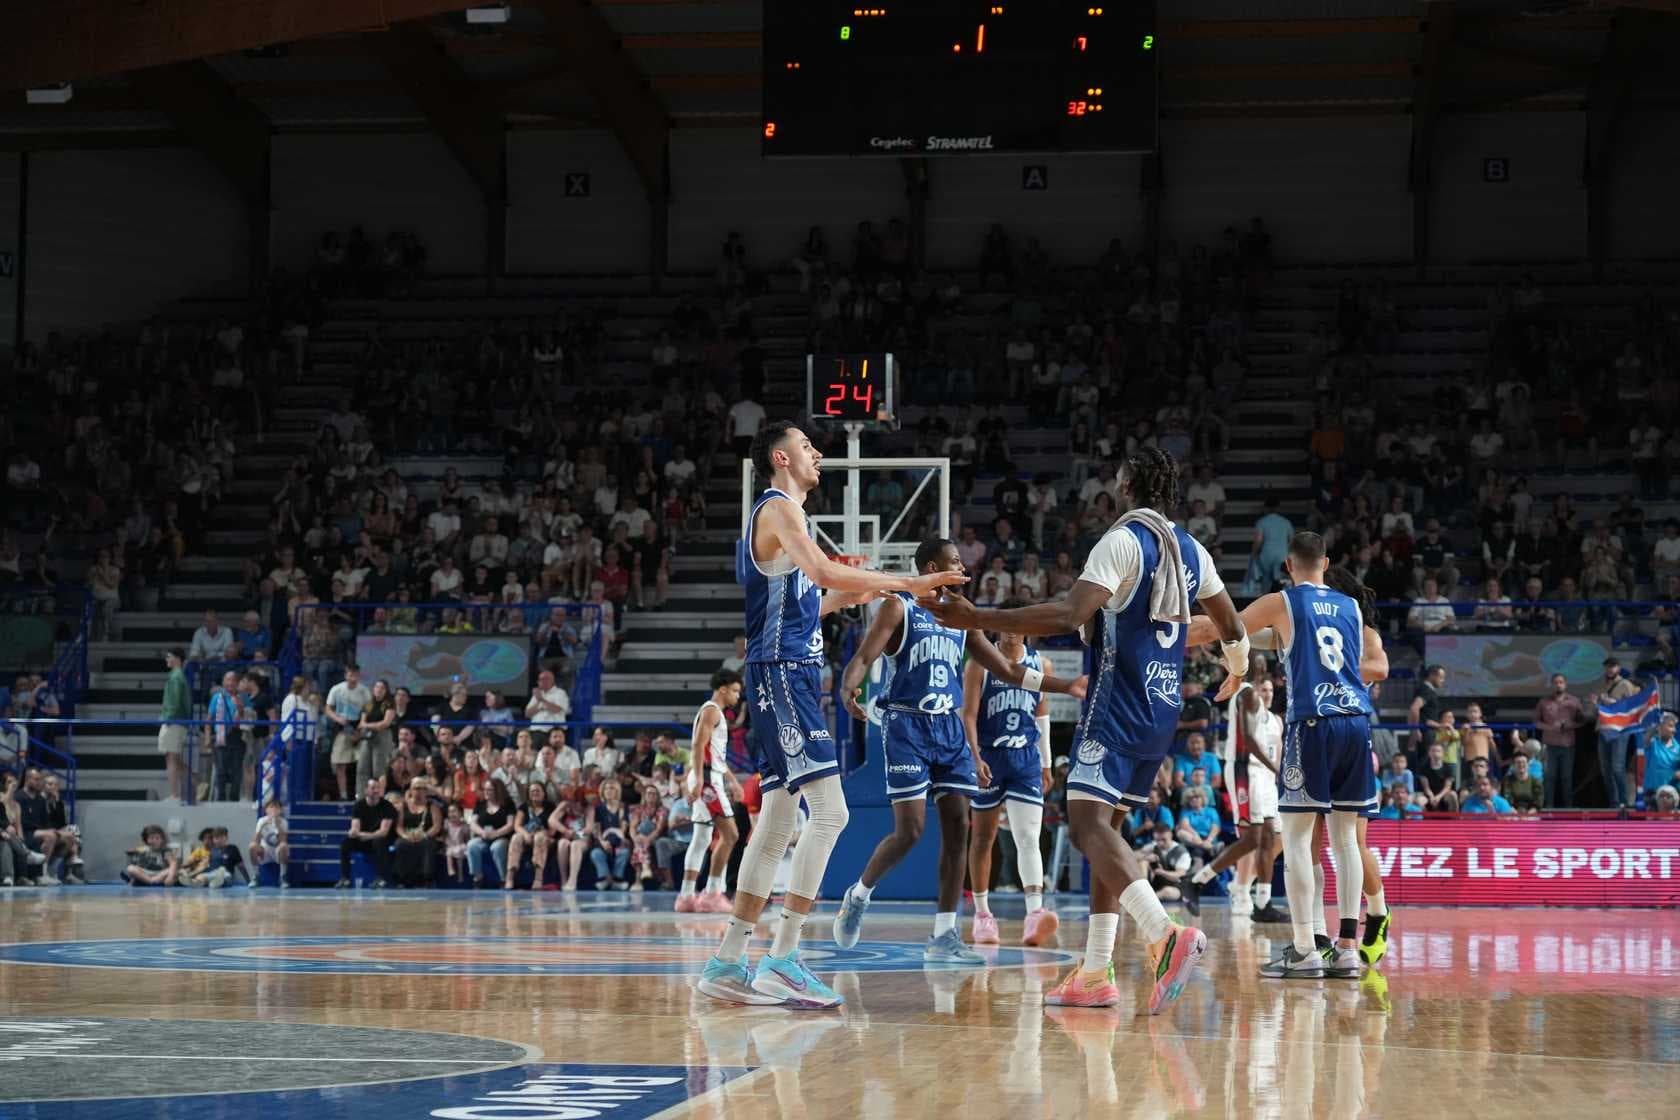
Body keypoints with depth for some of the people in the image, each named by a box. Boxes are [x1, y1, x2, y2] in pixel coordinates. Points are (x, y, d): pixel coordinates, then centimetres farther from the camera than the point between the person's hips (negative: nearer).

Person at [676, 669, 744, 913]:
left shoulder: (716, 713, 22)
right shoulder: (711, 710, -9)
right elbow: (699, 745, -19)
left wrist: (732, 781, 31)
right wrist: (699, 780, -27)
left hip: (709, 779, 10)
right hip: (707, 778, -10)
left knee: (702, 839, 9)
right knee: (729, 834, -12)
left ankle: (686, 896, 9)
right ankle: (713, 893, -13)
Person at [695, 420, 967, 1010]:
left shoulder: (778, 514, 23)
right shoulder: (778, 508, -7)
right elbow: (823, 569, -24)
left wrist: (846, 597, 20)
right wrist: (908, 582, -21)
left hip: (792, 675, 10)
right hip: (781, 674, -10)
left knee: (778, 821, 10)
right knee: (829, 811, -16)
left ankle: (728, 962, 13)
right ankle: (782, 959, -18)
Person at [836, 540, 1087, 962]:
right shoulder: (899, 609, -3)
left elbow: (1009, 671, 18)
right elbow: (861, 659, -13)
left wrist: (1067, 686, 13)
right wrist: (848, 690, -36)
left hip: (949, 728, 6)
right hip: (906, 725, -6)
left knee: (957, 828, -2)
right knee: (909, 830, -12)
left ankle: (944, 935, 1)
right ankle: (858, 895, 14)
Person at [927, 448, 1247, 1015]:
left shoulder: (1123, 541, -10)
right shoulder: (1191, 550, 14)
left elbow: (1070, 615, -24)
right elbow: (1232, 628, 26)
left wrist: (978, 618, -23)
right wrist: (1237, 657, 51)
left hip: (1118, 706, -8)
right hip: (1163, 711, 8)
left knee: (1088, 822, -17)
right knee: (1101, 824, 15)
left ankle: (1167, 934, -38)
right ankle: (1095, 975, 12)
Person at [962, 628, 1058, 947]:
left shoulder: (1039, 664, 7)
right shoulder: (981, 664, -5)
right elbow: (968, 714, -10)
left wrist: (1046, 762, 18)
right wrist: (974, 759, -21)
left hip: (1026, 757, 2)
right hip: (988, 757, -2)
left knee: (1028, 838, -13)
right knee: (983, 837, 9)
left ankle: (1035, 914, -26)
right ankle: (982, 915, 21)